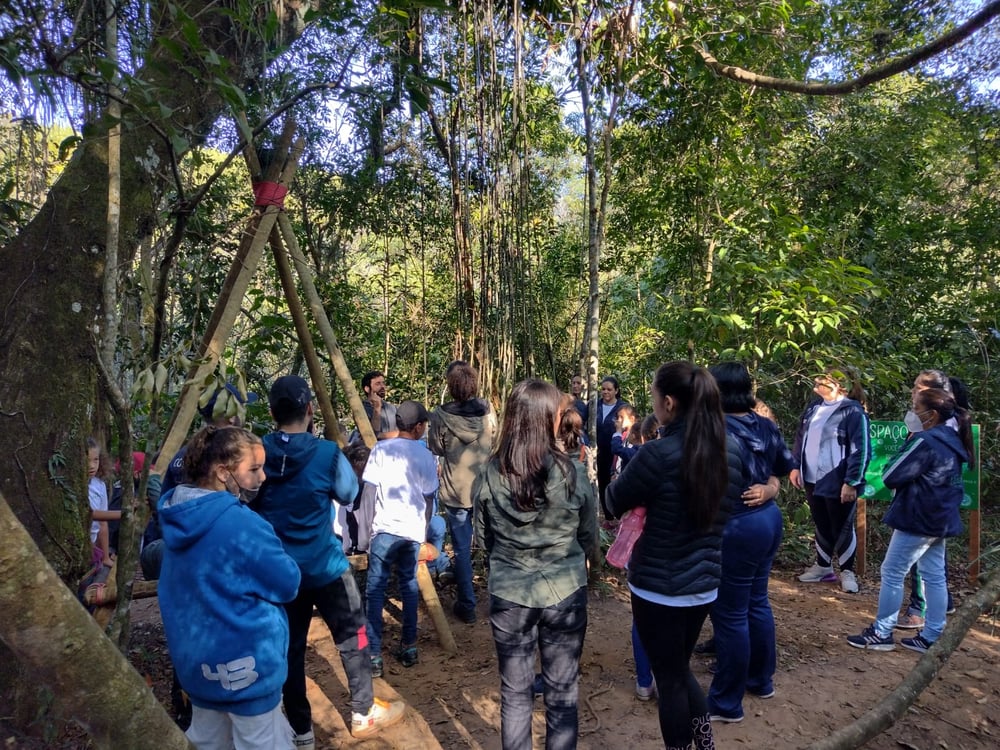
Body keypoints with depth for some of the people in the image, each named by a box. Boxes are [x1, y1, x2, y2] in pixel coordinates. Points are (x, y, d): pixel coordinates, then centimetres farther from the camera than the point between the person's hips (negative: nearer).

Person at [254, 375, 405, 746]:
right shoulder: (326, 453, -17)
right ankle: (364, 714, 27)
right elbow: (350, 495, -1)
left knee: (289, 648, 14)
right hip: (325, 566, -4)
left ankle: (301, 731, 27)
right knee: (352, 638, 14)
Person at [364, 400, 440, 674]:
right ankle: (409, 648, 22)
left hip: (385, 528, -2)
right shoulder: (425, 456, 5)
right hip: (413, 530, 3)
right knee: (409, 586, 17)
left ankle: (374, 656, 3)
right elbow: (428, 498, 10)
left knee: (376, 590, 4)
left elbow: (369, 489, -5)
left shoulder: (381, 449, -2)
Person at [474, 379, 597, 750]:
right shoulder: (571, 472, -15)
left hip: (508, 593, 1)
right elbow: (589, 536, 1)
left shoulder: (489, 475, -12)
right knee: (562, 692, 17)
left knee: (515, 693, 17)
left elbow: (483, 537, 3)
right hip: (565, 592, -1)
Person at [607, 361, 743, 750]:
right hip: (705, 581, 6)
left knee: (669, 677, 12)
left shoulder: (658, 453, -23)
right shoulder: (732, 449, -3)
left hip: (658, 586, -6)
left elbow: (614, 501, -9)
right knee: (680, 668, 25)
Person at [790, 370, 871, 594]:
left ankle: (847, 571, 26)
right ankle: (823, 566, 34)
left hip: (838, 484, -7)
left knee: (842, 528, 9)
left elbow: (861, 450, -17)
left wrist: (851, 482, -19)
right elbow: (801, 436, 14)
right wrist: (796, 466, 8)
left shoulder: (853, 411, -16)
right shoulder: (815, 406, 7)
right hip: (813, 480, 7)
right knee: (821, 526, 19)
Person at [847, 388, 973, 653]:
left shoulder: (925, 442, -21)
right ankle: (931, 637, 19)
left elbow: (890, 476, -18)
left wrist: (908, 443, -1)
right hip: (940, 519, 10)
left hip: (918, 520, -9)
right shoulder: (951, 440, 9)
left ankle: (881, 634, 8)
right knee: (934, 576, 12)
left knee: (892, 573, 0)